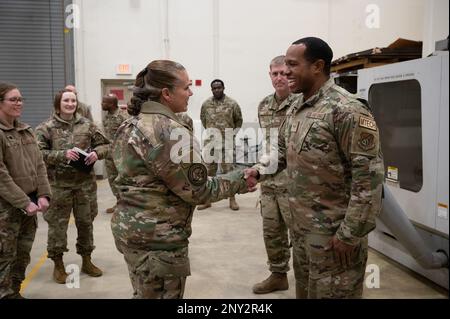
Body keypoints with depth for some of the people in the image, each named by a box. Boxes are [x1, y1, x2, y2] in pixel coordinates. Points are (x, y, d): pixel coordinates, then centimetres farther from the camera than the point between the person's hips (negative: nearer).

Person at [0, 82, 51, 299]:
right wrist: (24, 203, -17)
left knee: (23, 254, 14)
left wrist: (43, 195, -2)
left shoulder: (26, 131, 11)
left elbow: (39, 165, 10)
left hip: (29, 203, 7)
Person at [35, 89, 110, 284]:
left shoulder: (86, 125, 6)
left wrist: (97, 153, -11)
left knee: (85, 221, 12)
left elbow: (104, 144, 11)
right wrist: (62, 154, -23)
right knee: (57, 223, 4)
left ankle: (87, 261, 29)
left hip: (83, 182, 3)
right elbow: (38, 153, -12)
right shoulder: (46, 128, -4)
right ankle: (58, 265, 20)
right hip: (58, 184, -3)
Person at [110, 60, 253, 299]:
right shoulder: (171, 131, -20)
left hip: (128, 227, 9)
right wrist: (239, 180, -6)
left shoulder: (131, 125, 9)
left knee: (144, 294, 21)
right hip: (157, 237, -9)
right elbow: (197, 190, -18)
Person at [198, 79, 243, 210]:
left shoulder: (232, 104, -3)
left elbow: (238, 120, 10)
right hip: (210, 142, 2)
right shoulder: (206, 104, 3)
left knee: (229, 171, 3)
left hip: (227, 143, -2)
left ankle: (232, 199, 13)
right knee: (208, 171, 7)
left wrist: (233, 132, 5)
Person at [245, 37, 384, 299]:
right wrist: (258, 170, 1)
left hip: (333, 232, -8)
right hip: (301, 226, 8)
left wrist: (350, 234, -21)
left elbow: (370, 176, -22)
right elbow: (283, 153, 20)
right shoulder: (297, 110, 8)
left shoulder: (347, 110, -19)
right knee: (304, 291, 22)